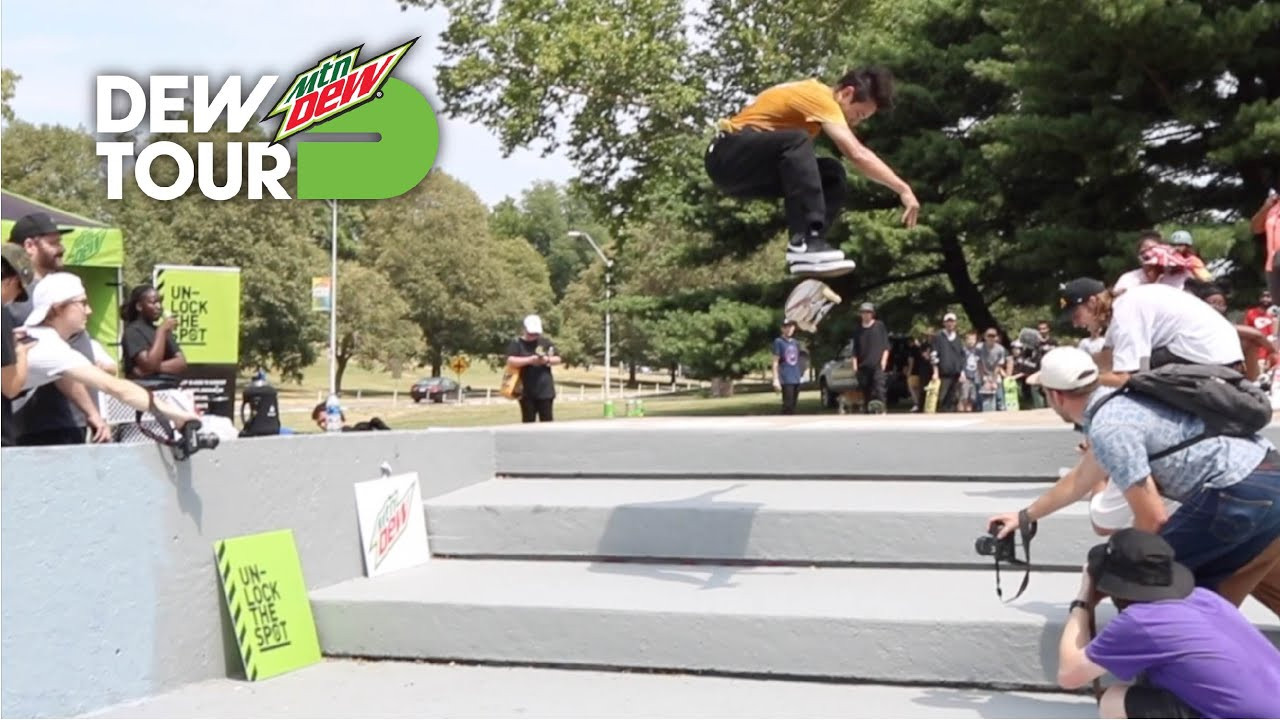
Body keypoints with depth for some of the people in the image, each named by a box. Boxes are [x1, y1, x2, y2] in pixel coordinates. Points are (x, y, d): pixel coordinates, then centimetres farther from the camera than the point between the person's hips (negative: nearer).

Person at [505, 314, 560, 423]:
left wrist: (547, 360, -10)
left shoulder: (545, 342, 9)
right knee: (528, 421, 3)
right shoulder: (517, 343, 0)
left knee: (546, 421, 3)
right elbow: (510, 361, -14)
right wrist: (529, 360, -23)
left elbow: (558, 359, 11)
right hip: (526, 391, -2)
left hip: (545, 389, 2)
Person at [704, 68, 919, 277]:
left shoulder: (819, 98, 12)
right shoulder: (820, 97, -18)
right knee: (797, 141, -34)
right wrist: (903, 189, -26)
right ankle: (805, 244, -38)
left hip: (749, 169, 9)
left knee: (832, 176, -3)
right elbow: (858, 154, -26)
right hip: (728, 158, -9)